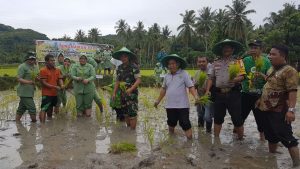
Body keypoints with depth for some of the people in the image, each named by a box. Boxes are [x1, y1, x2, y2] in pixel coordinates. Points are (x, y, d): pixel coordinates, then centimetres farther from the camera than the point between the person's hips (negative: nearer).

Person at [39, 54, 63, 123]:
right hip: (46, 94, -6)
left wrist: (61, 85, -14)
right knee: (44, 109, -6)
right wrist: (55, 87, -20)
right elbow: (44, 83, -13)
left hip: (54, 94, 7)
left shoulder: (57, 70, 10)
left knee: (50, 109, 18)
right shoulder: (43, 70, -9)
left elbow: (60, 79, 10)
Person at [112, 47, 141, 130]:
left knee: (132, 113, -6)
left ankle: (132, 130, 2)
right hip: (123, 94, 6)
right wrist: (114, 93, 8)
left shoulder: (134, 67, -10)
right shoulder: (119, 68, 9)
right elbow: (117, 81, 14)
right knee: (125, 113, 14)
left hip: (132, 93, -6)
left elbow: (138, 80, -15)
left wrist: (131, 89, -27)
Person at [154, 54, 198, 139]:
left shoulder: (184, 74, -6)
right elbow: (164, 89, 18)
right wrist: (158, 100, 19)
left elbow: (191, 87, -10)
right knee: (171, 123, 18)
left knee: (185, 124, -4)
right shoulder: (167, 76, 9)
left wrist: (196, 96, -26)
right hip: (170, 105, 5)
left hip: (182, 105, -5)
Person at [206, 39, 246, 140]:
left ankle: (240, 139, 17)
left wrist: (236, 79, -27)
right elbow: (211, 78, 11)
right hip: (219, 94, 3)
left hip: (233, 93, -3)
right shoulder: (216, 63, 13)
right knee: (217, 118, 10)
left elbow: (242, 76, -6)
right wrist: (207, 90, 1)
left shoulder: (238, 62, 4)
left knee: (237, 118, 1)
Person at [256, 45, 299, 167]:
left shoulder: (289, 71, -15)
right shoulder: (271, 69, 11)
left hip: (279, 111, -9)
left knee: (286, 137, -5)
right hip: (266, 109, 9)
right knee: (270, 135, 19)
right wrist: (261, 99, 22)